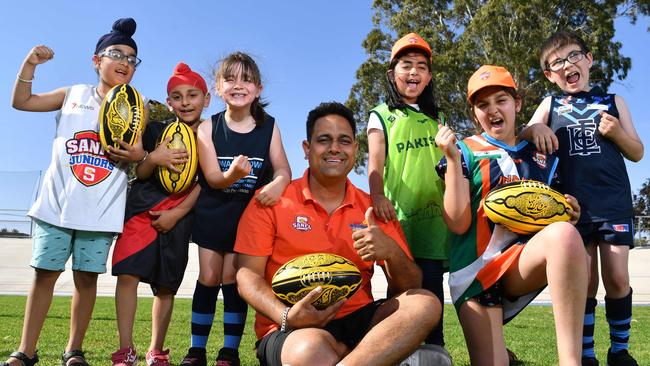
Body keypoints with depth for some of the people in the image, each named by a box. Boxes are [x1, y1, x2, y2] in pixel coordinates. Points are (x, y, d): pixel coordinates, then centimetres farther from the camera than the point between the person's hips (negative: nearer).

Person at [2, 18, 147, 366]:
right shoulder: (74, 94, 9)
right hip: (57, 202, 1)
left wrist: (138, 156, -16)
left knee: (87, 276, 3)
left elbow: (143, 167, 7)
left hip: (101, 209, 0)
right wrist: (30, 64, 2)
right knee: (45, 272, 4)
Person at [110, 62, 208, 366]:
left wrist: (177, 213, -11)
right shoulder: (156, 131, 5)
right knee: (128, 273, -11)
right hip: (142, 209, 1)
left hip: (180, 216, -1)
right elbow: (140, 174, 6)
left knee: (166, 285, 6)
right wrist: (153, 159, -16)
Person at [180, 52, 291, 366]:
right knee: (208, 278, 4)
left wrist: (278, 184, -36)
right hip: (212, 212, 1)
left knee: (233, 278, 2)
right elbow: (213, 177, -14)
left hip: (249, 213, -1)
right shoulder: (208, 128, -6)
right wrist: (233, 174, -37)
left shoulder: (269, 127, -5)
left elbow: (282, 169, -11)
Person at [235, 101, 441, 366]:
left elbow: (410, 288, 6)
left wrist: (391, 252, -17)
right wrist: (287, 316, -21)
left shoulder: (374, 209, 9)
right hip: (292, 330, -5)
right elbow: (247, 275, -2)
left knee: (426, 304, -22)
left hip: (358, 321, 5)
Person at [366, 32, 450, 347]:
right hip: (397, 212, -2)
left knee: (431, 282, -3)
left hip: (433, 212, 2)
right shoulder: (382, 116, 10)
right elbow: (376, 159, -4)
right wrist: (377, 195, -22)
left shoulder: (435, 117, 21)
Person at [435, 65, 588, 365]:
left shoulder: (540, 156, 15)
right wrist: (453, 159, -13)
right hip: (476, 268, -2)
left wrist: (568, 215, 0)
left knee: (565, 233, -32)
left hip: (523, 263, 2)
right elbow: (458, 224, -7)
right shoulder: (464, 151, 4)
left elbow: (552, 216, 24)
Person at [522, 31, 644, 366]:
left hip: (614, 204, 0)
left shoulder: (612, 102, 12)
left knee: (617, 279, -2)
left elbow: (637, 153, 13)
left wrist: (617, 134, -7)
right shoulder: (551, 105, 13)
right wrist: (535, 129, -16)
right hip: (574, 206, 0)